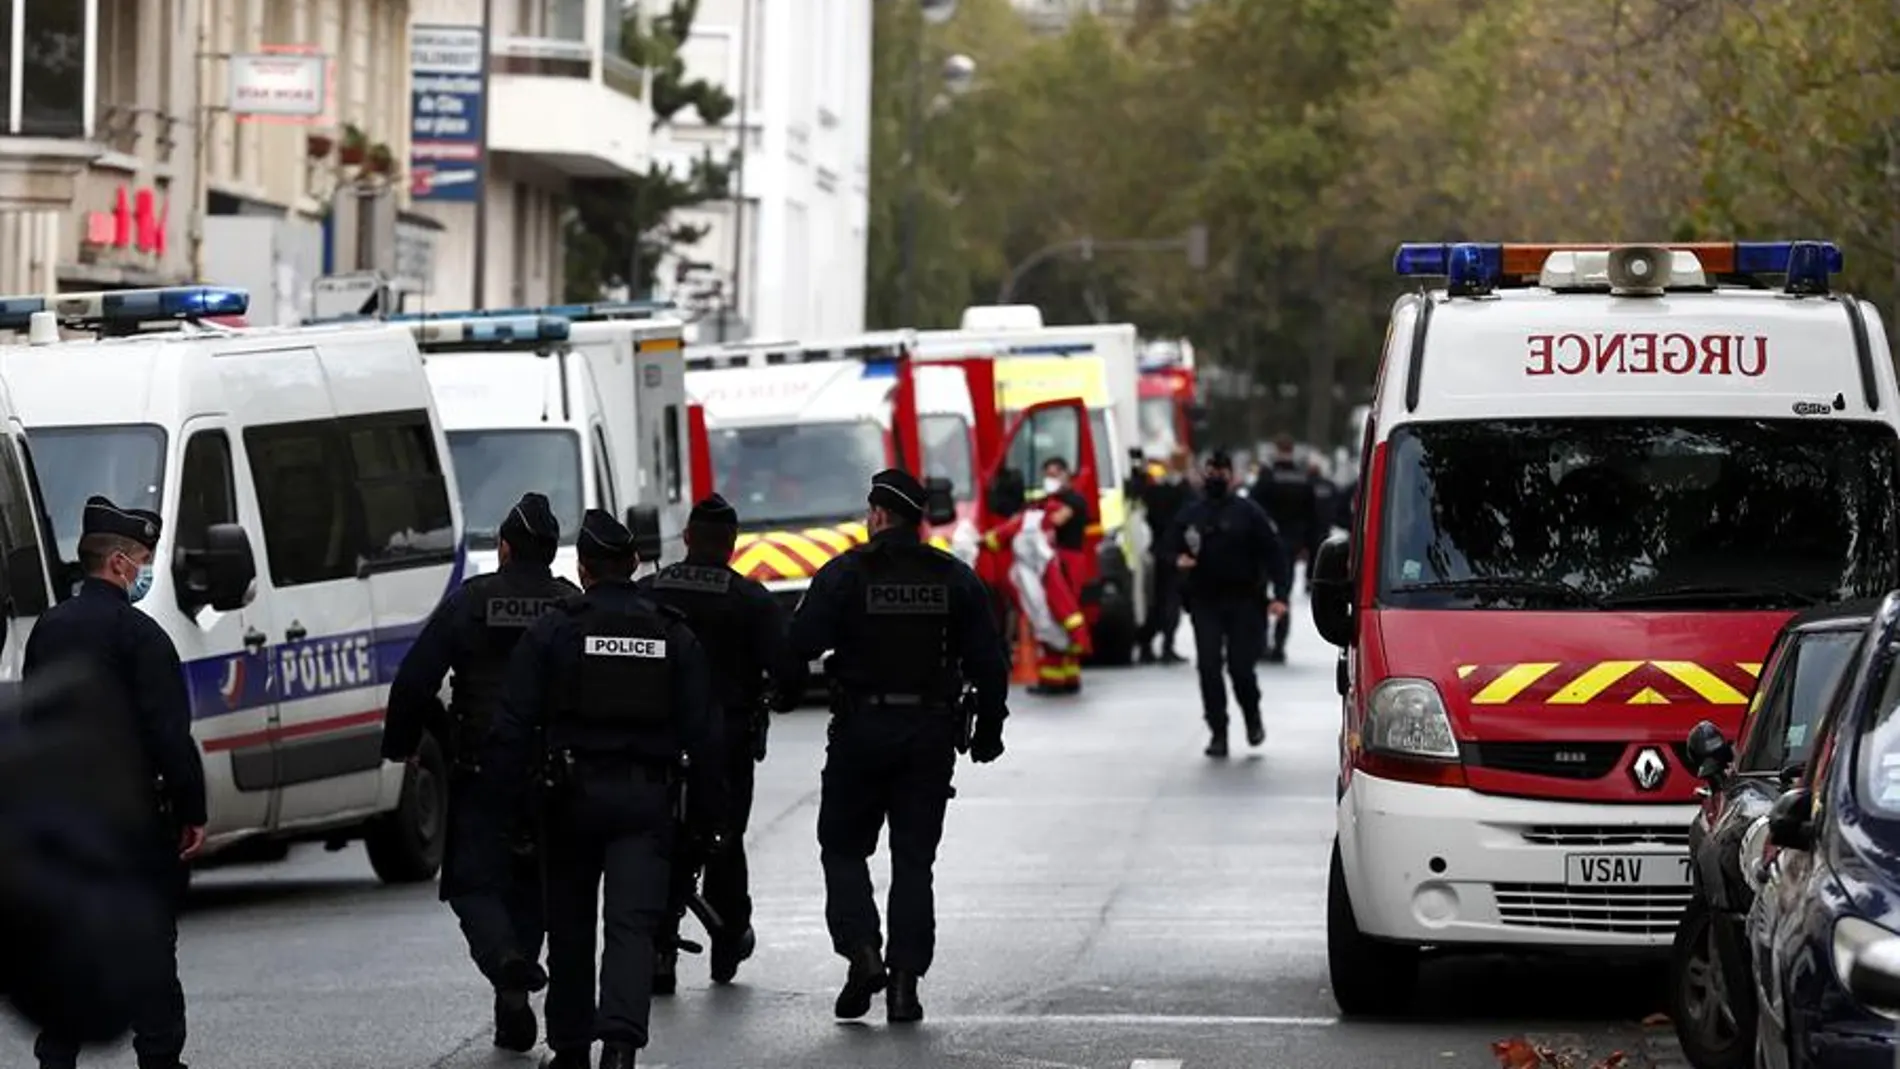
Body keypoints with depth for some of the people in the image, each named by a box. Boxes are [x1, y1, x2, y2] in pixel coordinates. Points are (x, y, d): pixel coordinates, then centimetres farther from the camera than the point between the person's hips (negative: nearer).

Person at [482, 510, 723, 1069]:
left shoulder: (552, 632, -1)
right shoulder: (674, 636, 6)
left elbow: (513, 728, -5)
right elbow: (703, 735, 7)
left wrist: (501, 806, -3)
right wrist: (707, 816, 11)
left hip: (574, 796, -1)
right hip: (649, 800, 1)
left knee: (570, 926, 14)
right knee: (633, 923, -8)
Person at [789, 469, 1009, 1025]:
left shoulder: (846, 573, -7)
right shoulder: (954, 579, 3)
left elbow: (802, 643, -13)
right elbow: (989, 661, 3)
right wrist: (988, 728, 13)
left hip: (861, 729, -3)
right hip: (931, 733, 3)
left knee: (844, 847, 11)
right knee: (914, 859, 7)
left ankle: (861, 949, -9)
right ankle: (906, 978, 1)